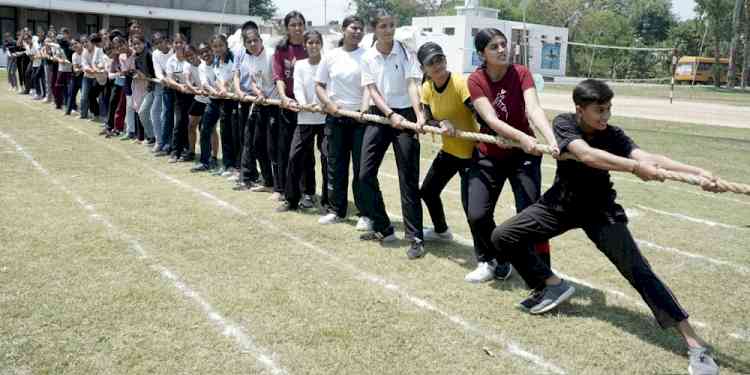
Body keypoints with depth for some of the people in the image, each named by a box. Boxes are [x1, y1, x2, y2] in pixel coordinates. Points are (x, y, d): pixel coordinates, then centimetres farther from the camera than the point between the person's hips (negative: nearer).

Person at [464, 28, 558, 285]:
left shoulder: (521, 74, -12)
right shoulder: (475, 80, -12)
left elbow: (534, 109, -27)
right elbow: (491, 120, -25)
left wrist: (552, 141, -46)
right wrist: (523, 137, -42)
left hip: (523, 154, -1)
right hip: (489, 156, 1)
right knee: (477, 214, -7)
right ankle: (489, 261, 19)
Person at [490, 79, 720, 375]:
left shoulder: (613, 135, -15)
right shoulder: (564, 123, -20)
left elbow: (648, 158, -30)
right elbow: (586, 155, -39)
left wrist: (697, 173, -45)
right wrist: (634, 167, -50)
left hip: (599, 210, -1)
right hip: (560, 204, 1)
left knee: (638, 270, -14)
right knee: (502, 238, -5)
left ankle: (694, 344, -11)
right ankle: (554, 285, 9)